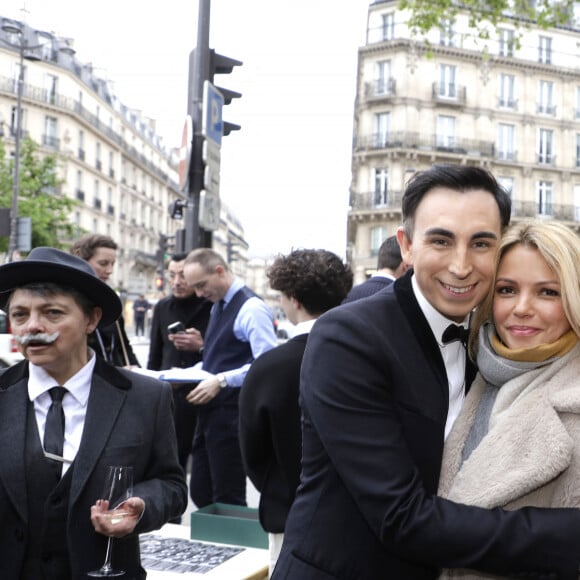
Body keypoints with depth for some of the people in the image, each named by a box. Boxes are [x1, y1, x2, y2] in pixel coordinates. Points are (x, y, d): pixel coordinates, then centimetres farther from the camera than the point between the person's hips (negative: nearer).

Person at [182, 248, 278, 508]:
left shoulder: (251, 308, -14)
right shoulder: (218, 306, 14)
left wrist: (221, 381, -24)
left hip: (232, 415, -9)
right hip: (210, 410, 9)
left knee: (227, 501, 0)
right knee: (200, 494, 14)